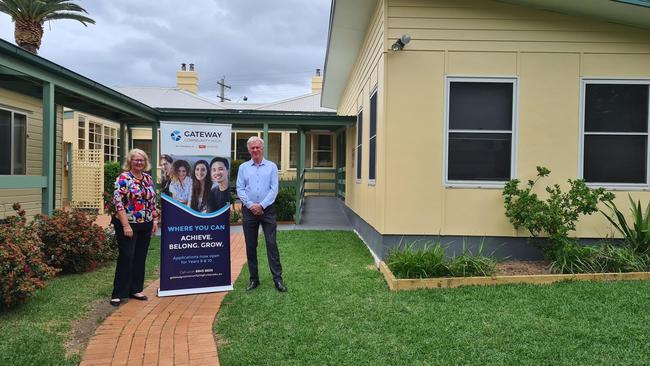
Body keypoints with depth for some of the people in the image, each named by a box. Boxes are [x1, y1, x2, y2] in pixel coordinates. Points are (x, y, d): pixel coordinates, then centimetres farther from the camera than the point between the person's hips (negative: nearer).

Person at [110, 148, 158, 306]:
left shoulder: (148, 178, 10)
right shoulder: (123, 178, -9)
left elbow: (153, 201, 17)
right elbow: (118, 203, -15)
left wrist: (155, 219, 9)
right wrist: (126, 225, -19)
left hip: (145, 225, 6)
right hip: (128, 225, -6)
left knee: (140, 258, 10)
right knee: (126, 258, -3)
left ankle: (135, 290, 21)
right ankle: (118, 293, 6)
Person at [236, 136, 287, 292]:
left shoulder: (271, 166, 4)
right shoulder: (243, 167, 8)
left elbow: (274, 189, -3)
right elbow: (240, 189, 2)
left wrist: (261, 205, -12)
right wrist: (250, 205, -11)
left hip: (267, 209, -2)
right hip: (249, 210, 2)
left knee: (272, 244, -5)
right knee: (250, 246, 6)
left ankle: (278, 278, -2)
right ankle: (254, 278, 16)